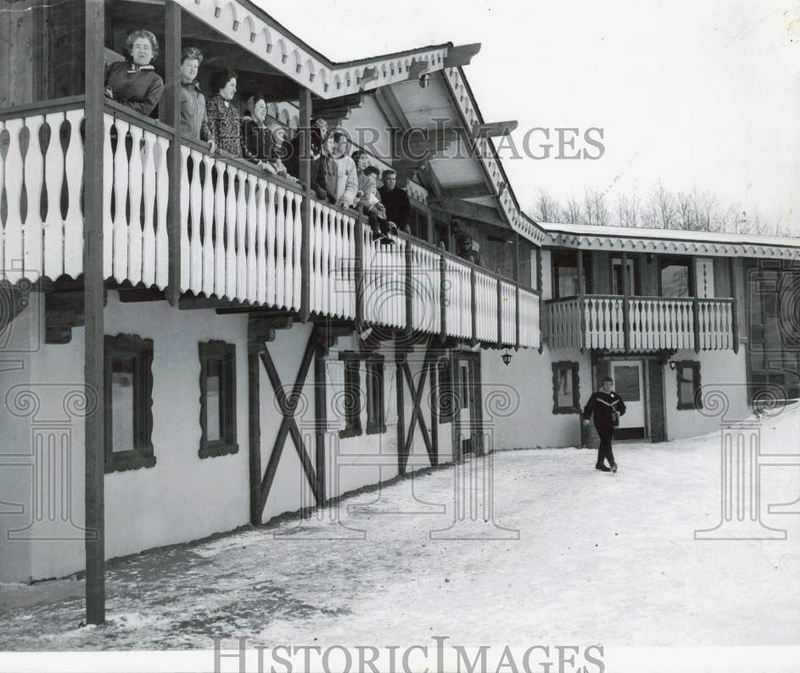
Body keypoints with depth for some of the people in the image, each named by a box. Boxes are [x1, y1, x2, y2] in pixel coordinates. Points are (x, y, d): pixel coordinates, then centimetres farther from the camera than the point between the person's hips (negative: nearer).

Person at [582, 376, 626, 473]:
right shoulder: (596, 396, -5)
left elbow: (622, 407, 19)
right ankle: (612, 462, -24)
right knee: (606, 442, -16)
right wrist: (586, 418, -17)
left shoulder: (616, 397, 10)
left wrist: (619, 412, -2)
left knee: (604, 443, 11)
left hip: (611, 424, 5)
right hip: (600, 423, -5)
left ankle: (599, 463, 22)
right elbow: (589, 407, -6)